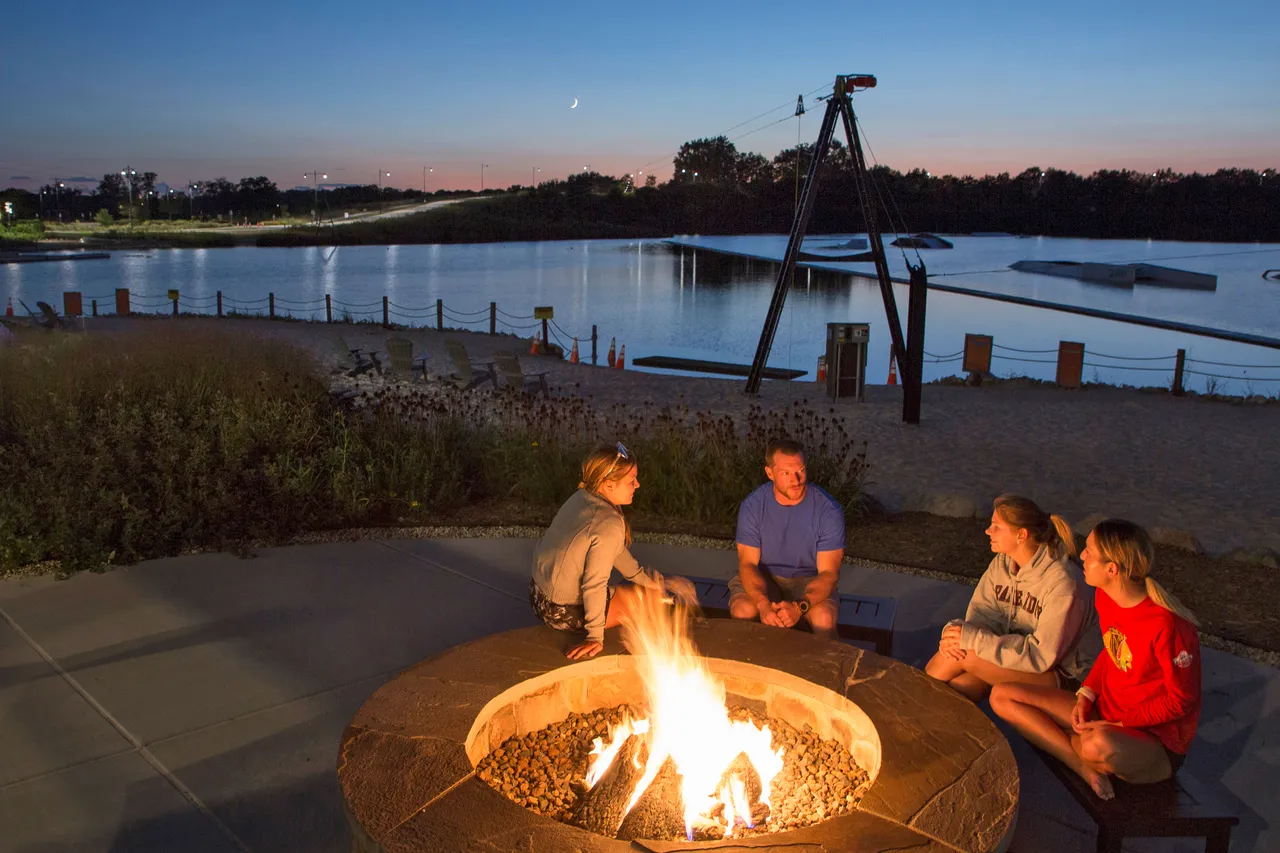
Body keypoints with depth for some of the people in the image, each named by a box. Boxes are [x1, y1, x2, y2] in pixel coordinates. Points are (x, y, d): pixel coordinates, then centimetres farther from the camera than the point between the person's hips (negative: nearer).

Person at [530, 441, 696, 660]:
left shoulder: (581, 497, -3)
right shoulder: (609, 525, -29)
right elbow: (594, 585, -27)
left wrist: (651, 579, 12)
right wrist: (595, 638, -18)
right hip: (566, 613, -8)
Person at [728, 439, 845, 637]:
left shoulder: (829, 509, -18)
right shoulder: (752, 505, -14)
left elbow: (829, 572, -17)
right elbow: (748, 563, -13)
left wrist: (800, 607, -36)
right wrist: (764, 604, -33)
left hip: (810, 580, -1)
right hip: (763, 576, 1)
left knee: (824, 618, -31)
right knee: (742, 610, -29)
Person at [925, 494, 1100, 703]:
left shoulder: (1062, 583, -26)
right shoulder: (1002, 563, -3)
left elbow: (1041, 655, -27)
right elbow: (982, 614, -4)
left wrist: (974, 639, -31)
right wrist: (955, 630, -28)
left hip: (1064, 675, -6)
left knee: (968, 654, -23)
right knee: (962, 684, -21)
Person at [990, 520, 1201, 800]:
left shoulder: (1167, 625, -27)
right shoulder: (1105, 597, -4)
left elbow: (1181, 701, -18)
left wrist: (1116, 724, -18)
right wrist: (1086, 695, -2)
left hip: (1156, 739, -7)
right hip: (1104, 712, 8)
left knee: (1101, 745, -44)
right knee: (1002, 696, -6)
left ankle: (1071, 742, -6)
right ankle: (1087, 768, -15)